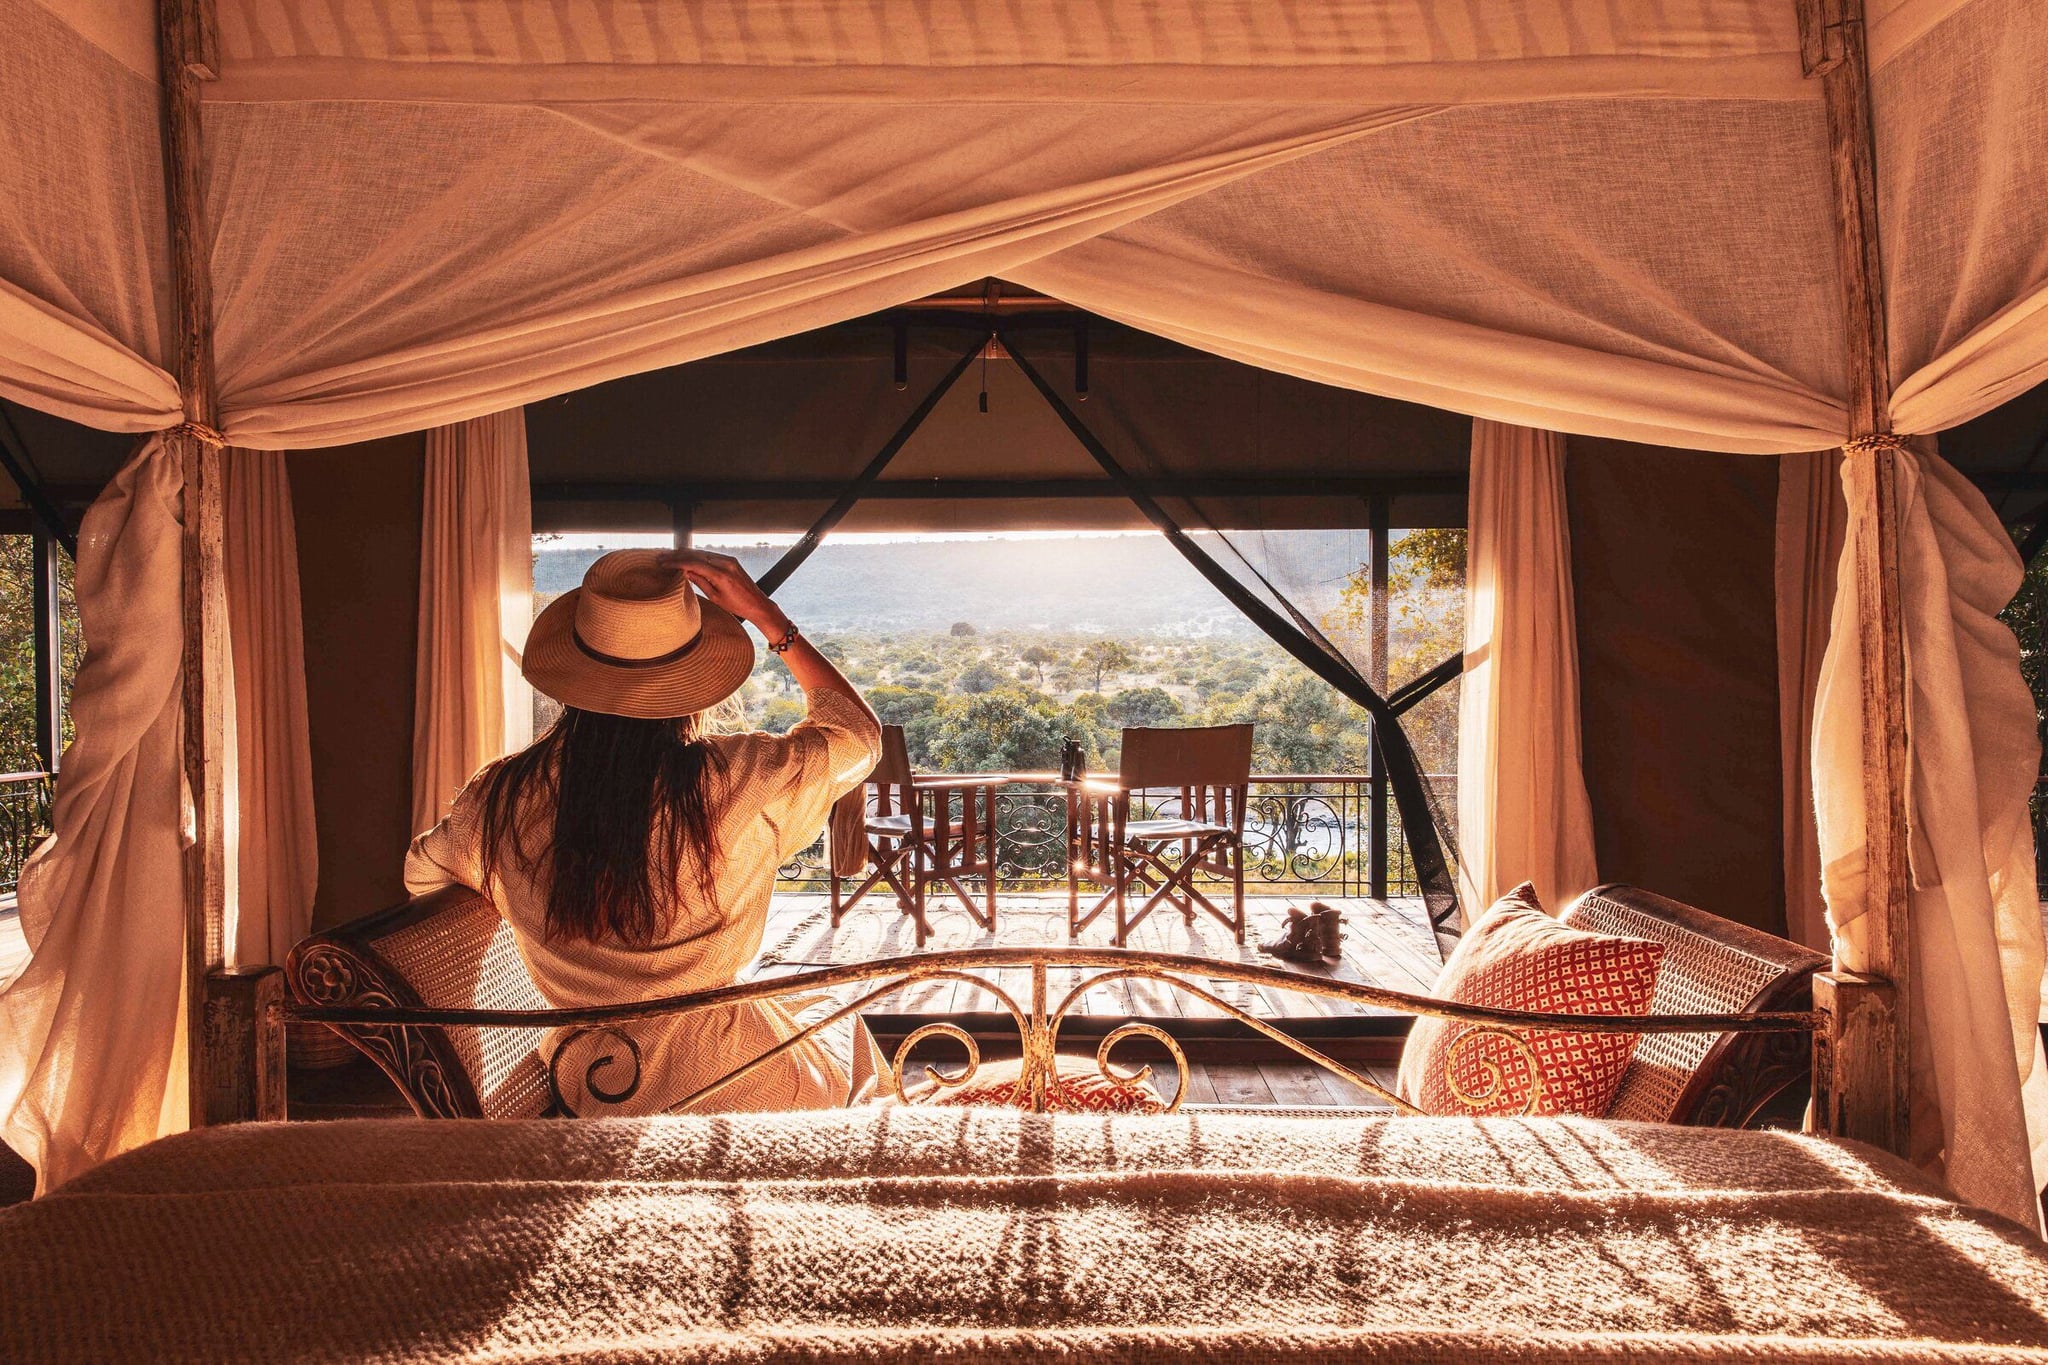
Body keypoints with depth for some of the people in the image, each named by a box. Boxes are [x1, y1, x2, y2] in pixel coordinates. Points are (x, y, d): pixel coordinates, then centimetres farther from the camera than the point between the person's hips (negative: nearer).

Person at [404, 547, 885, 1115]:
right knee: (845, 1028, 31)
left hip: (586, 1095, 4)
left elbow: (421, 874, 12)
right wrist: (764, 613, -1)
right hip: (732, 1094, -3)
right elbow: (858, 732, 0)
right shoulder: (743, 781, -21)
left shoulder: (504, 797, -12)